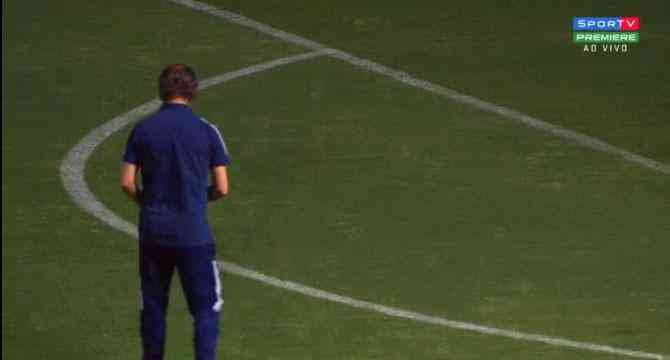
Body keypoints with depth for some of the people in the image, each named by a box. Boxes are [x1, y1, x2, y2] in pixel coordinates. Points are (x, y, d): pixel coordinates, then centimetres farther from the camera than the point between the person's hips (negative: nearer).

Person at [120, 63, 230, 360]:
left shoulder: (143, 130, -1)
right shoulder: (206, 131, -6)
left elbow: (127, 183, -2)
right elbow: (222, 188, -4)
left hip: (153, 233, 2)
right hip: (194, 235, -2)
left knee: (152, 307, 15)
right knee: (206, 308, 4)